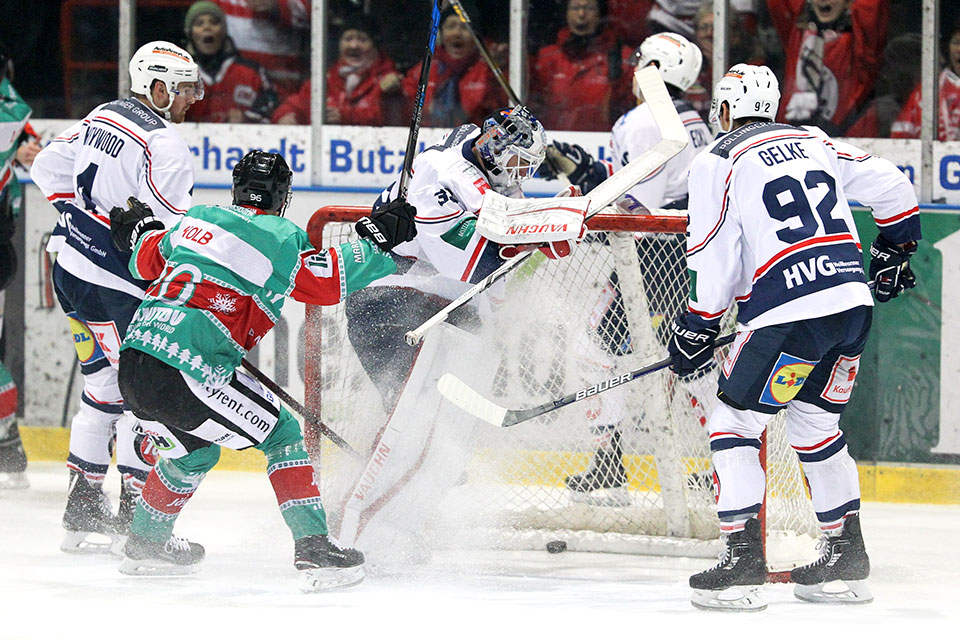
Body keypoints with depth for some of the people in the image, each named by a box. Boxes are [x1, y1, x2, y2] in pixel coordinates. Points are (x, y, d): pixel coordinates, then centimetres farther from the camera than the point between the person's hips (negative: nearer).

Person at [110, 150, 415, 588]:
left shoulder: (197, 220, 18)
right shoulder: (278, 238, -2)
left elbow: (150, 259, 33)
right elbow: (332, 281, -5)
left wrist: (142, 231, 55)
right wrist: (376, 238, 8)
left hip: (134, 360, 7)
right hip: (186, 371, -7)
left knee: (194, 451, 31)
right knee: (280, 433, 5)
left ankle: (146, 542, 45)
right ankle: (313, 547, -5)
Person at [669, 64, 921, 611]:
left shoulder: (717, 164, 1)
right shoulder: (815, 143, 18)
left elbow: (714, 258, -4)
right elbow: (892, 186, 18)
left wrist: (698, 328, 7)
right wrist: (894, 252, 33)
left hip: (789, 316, -7)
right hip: (854, 302, 7)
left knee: (734, 425, 3)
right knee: (817, 427, 22)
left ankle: (743, 565, -6)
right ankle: (847, 562, 22)